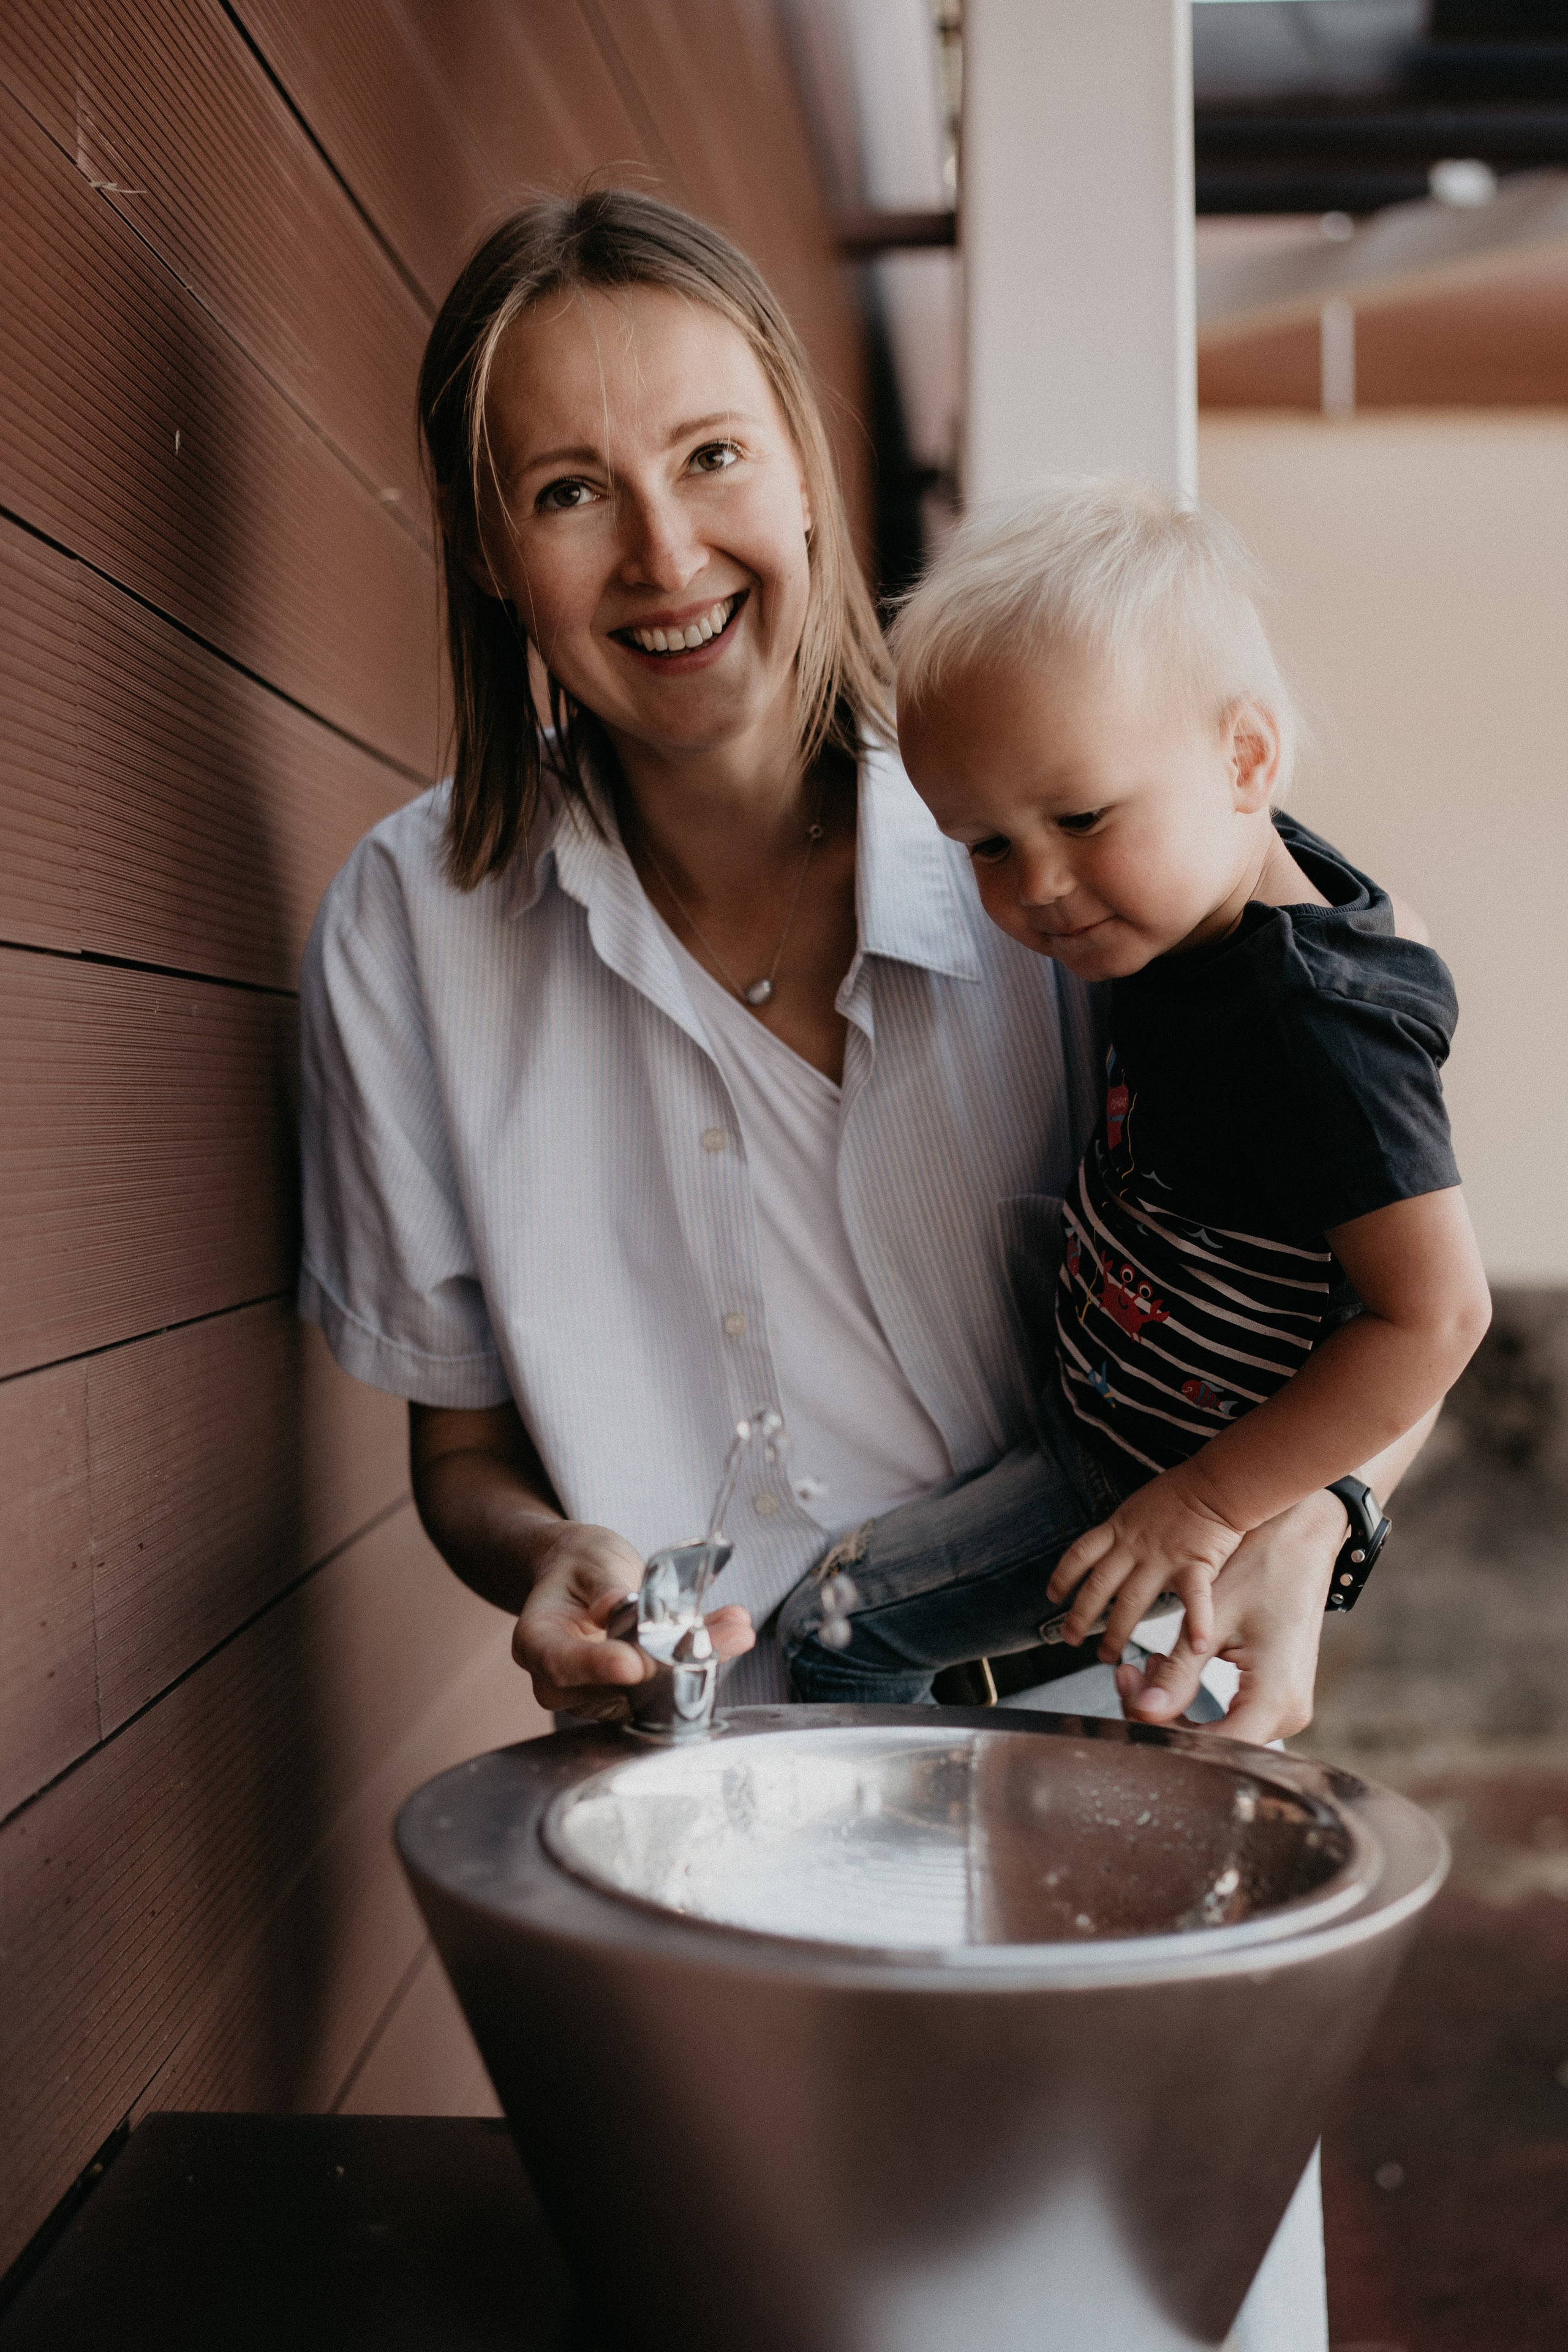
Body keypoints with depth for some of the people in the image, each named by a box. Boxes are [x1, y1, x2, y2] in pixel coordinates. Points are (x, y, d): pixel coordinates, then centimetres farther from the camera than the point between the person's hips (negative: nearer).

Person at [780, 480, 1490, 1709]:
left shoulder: (1313, 1033, -35)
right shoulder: (1230, 890, -10)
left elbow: (1437, 1315, -33)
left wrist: (1208, 1506, -29)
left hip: (1146, 1478, -9)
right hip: (1092, 1408, 9)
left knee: (834, 1633, -6)